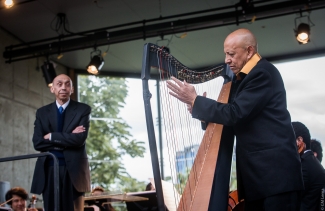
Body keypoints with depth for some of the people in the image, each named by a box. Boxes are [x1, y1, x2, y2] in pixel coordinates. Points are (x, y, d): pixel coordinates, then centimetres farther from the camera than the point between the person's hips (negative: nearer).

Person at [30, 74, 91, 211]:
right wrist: (68, 138, -8)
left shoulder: (83, 109, 3)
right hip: (49, 170, 2)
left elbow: (80, 139, -11)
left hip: (73, 169, -2)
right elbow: (37, 142, -1)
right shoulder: (42, 112, 12)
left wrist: (51, 137, -5)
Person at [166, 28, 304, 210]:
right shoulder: (241, 77, 16)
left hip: (275, 170, -9)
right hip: (256, 170, 9)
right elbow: (237, 118, 18)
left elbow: (235, 114, -21)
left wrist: (195, 100, -14)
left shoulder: (263, 73, -14)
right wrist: (203, 112, 2)